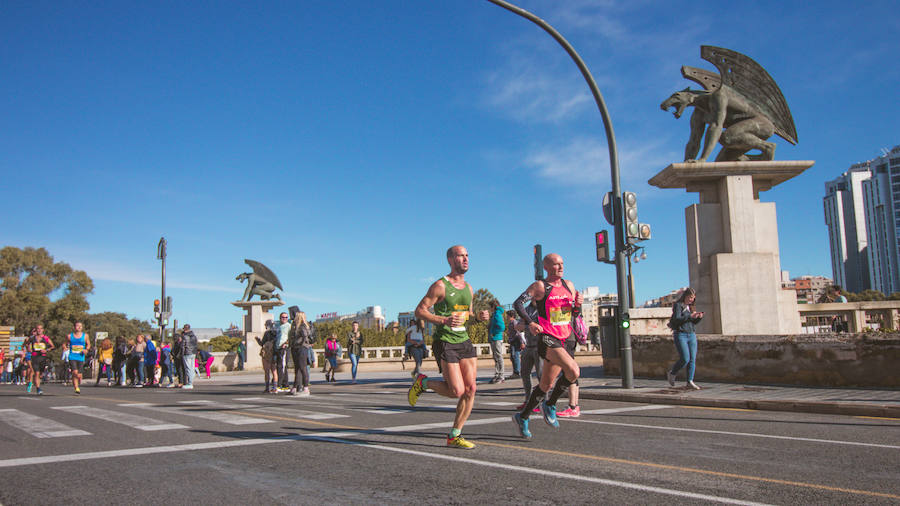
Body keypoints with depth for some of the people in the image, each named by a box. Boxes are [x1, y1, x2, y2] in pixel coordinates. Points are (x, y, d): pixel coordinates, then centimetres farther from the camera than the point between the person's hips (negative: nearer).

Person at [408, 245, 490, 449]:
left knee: (470, 390, -1)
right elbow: (419, 311, -10)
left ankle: (454, 436, 10)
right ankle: (423, 382, 16)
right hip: (446, 343, -7)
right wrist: (444, 320, -24)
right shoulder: (440, 286, -9)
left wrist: (479, 316, 4)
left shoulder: (468, 288, 14)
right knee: (456, 391, -11)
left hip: (464, 342, 7)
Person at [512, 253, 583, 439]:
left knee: (547, 385, 11)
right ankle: (550, 405, -6)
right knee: (574, 371, -26)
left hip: (562, 340, 7)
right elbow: (518, 303, -12)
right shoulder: (540, 286, -5)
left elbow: (574, 313, 21)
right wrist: (530, 323, -25)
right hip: (547, 339, -7)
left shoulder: (569, 285, 14)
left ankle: (522, 417, 27)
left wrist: (578, 305, -2)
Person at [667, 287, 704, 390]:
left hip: (692, 335, 7)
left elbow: (694, 322, 19)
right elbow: (676, 319, -18)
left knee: (692, 359, 0)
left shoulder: (690, 307, 17)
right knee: (685, 359, -12)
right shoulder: (678, 305, -5)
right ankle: (671, 374, 10)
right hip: (680, 334, -7)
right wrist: (690, 316, -21)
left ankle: (690, 382, 4)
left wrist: (699, 317, 0)